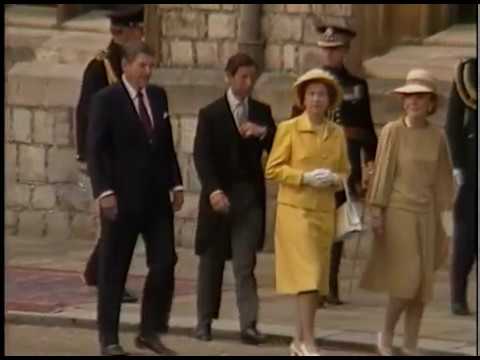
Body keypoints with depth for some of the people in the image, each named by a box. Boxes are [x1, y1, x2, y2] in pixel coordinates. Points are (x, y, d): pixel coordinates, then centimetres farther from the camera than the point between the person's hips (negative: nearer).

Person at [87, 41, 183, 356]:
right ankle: (109, 338, 12)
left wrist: (176, 184, 10)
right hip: (122, 199, -5)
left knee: (165, 263, 1)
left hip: (157, 197, 5)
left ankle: (150, 332, 13)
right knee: (114, 270, 3)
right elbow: (95, 150, -11)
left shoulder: (158, 96, 10)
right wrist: (104, 191, -19)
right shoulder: (107, 100, -7)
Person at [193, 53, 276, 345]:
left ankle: (249, 324, -13)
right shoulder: (211, 113, -2)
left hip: (250, 196, 1)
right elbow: (202, 156, -9)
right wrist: (213, 190, -22)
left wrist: (263, 132, -14)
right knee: (212, 262, 10)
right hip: (220, 195, -1)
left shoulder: (261, 112, 8)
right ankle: (205, 321, 21)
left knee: (245, 264, -8)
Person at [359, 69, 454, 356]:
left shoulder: (437, 136, 5)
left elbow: (442, 178, 10)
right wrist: (377, 211, -9)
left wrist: (441, 214, 8)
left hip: (425, 214, 4)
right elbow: (383, 172, -6)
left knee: (422, 283, 5)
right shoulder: (393, 131, -6)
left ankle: (411, 345, 14)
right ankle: (386, 335, 9)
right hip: (398, 211, -4)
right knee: (407, 279, -11)